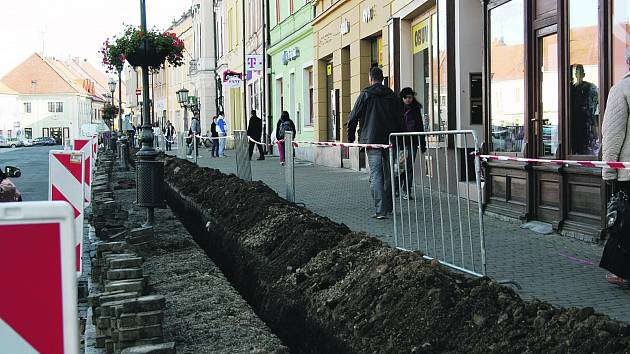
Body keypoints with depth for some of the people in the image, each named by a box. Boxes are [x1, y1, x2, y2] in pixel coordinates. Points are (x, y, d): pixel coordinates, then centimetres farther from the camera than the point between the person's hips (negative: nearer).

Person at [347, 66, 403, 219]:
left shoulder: (365, 95, 0)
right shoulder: (392, 95, 11)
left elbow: (353, 118, -2)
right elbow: (399, 120, 12)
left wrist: (351, 138, 9)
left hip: (372, 140, -4)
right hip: (390, 141, 4)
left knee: (376, 174, -6)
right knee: (389, 174, 15)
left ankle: (380, 210, -15)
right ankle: (388, 206, 25)